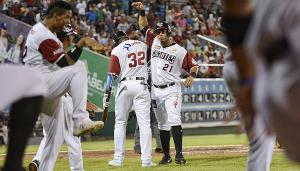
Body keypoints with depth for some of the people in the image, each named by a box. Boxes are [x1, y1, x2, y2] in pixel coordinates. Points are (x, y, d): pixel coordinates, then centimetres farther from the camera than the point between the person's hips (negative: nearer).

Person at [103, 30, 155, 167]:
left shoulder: (117, 50, 1)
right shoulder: (142, 45, 11)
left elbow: (112, 75, -3)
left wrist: (107, 95, -1)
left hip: (125, 85, -1)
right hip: (141, 85, 1)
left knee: (120, 123, 9)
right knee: (144, 123, -2)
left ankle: (118, 159, 9)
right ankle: (146, 159, -8)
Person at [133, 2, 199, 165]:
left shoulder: (179, 51, -6)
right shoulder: (154, 42, 6)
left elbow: (193, 66, 0)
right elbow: (144, 26, 15)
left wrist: (191, 76, -20)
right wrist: (142, 11, 2)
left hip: (171, 90, -5)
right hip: (156, 90, 5)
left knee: (174, 120, -17)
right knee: (162, 125, 9)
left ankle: (179, 154, -18)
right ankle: (166, 155, 15)